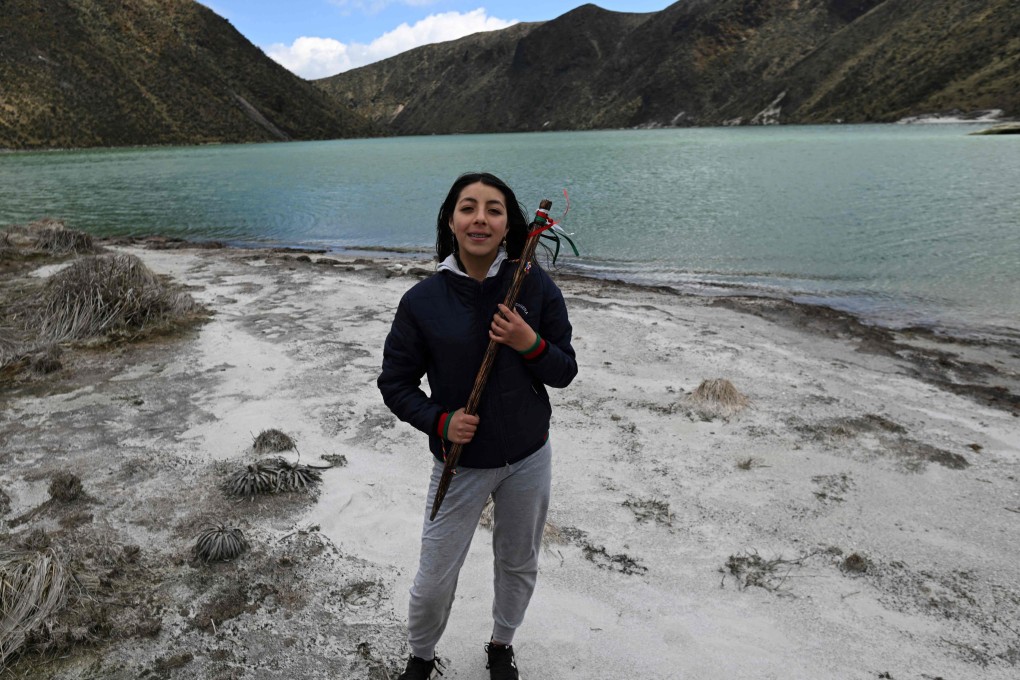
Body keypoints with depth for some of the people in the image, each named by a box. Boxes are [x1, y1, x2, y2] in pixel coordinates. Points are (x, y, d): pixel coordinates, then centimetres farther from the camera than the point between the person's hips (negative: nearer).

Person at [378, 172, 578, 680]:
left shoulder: (535, 286, -10)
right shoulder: (423, 301, -12)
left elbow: (564, 373, -4)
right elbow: (395, 383, -3)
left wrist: (530, 344, -24)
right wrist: (439, 422, -19)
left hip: (529, 458, 2)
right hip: (461, 462, -1)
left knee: (519, 566, 21)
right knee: (434, 581, 10)